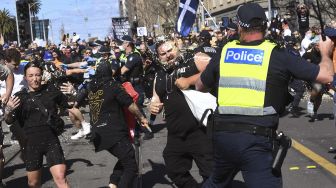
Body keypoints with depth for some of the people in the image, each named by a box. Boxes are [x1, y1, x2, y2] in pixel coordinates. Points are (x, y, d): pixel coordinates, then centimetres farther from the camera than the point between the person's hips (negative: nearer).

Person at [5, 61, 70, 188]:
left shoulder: (50, 90, 5)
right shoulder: (20, 97, 2)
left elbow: (68, 105, 19)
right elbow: (9, 121, -7)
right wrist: (8, 110, -26)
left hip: (51, 141, 0)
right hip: (32, 144, 1)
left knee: (60, 178, -14)